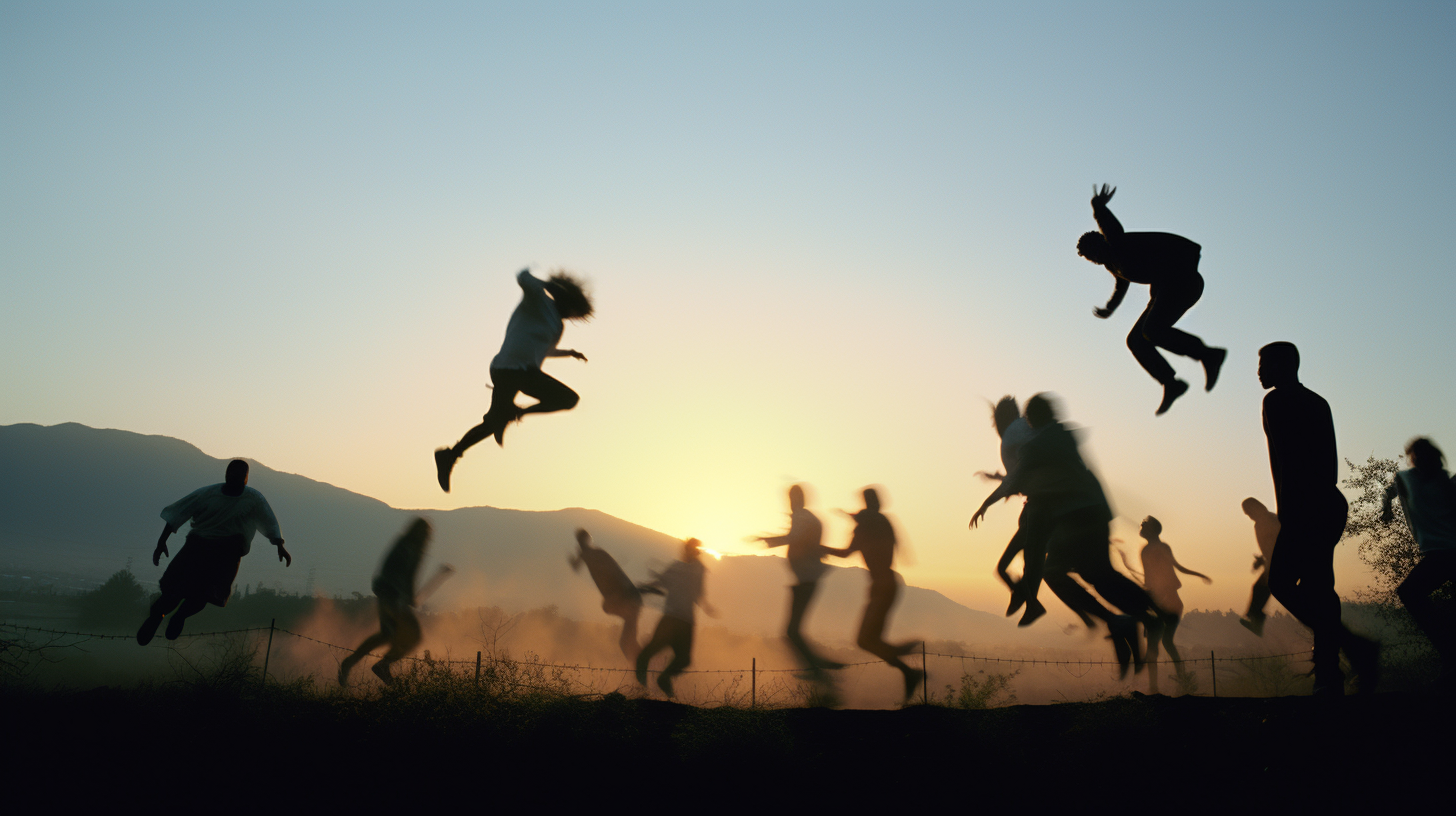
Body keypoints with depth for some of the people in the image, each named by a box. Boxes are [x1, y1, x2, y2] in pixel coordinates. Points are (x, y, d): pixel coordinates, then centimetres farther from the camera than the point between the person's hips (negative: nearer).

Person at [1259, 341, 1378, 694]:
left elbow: (1283, 459, -14)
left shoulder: (1277, 401, -4)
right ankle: (1329, 678, 5)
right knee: (1316, 588, 7)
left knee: (1281, 582, -8)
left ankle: (1355, 648, -15)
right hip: (1330, 505, 9)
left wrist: (1285, 511, -16)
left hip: (1305, 508, -9)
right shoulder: (1317, 402, 21)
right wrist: (1323, 500, 20)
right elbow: (1329, 460, 20)